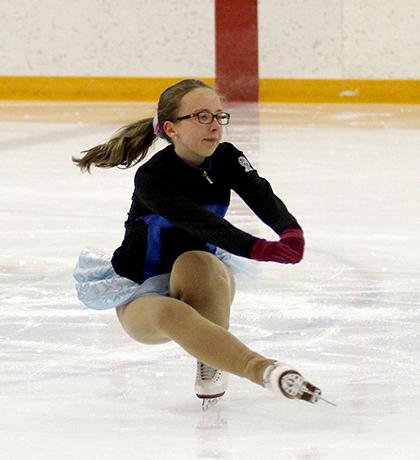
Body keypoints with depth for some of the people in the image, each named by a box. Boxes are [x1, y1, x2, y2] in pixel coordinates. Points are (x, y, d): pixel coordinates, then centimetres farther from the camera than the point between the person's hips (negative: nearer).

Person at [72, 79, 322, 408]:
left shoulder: (226, 159, -7)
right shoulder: (152, 179, -21)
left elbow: (261, 196, -26)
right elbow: (199, 222, -38)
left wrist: (291, 231, -49)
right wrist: (259, 249, -54)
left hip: (206, 289, 3)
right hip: (142, 296, -3)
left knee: (194, 262, -35)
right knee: (171, 314, -41)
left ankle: (212, 367, -24)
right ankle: (266, 371, -58)